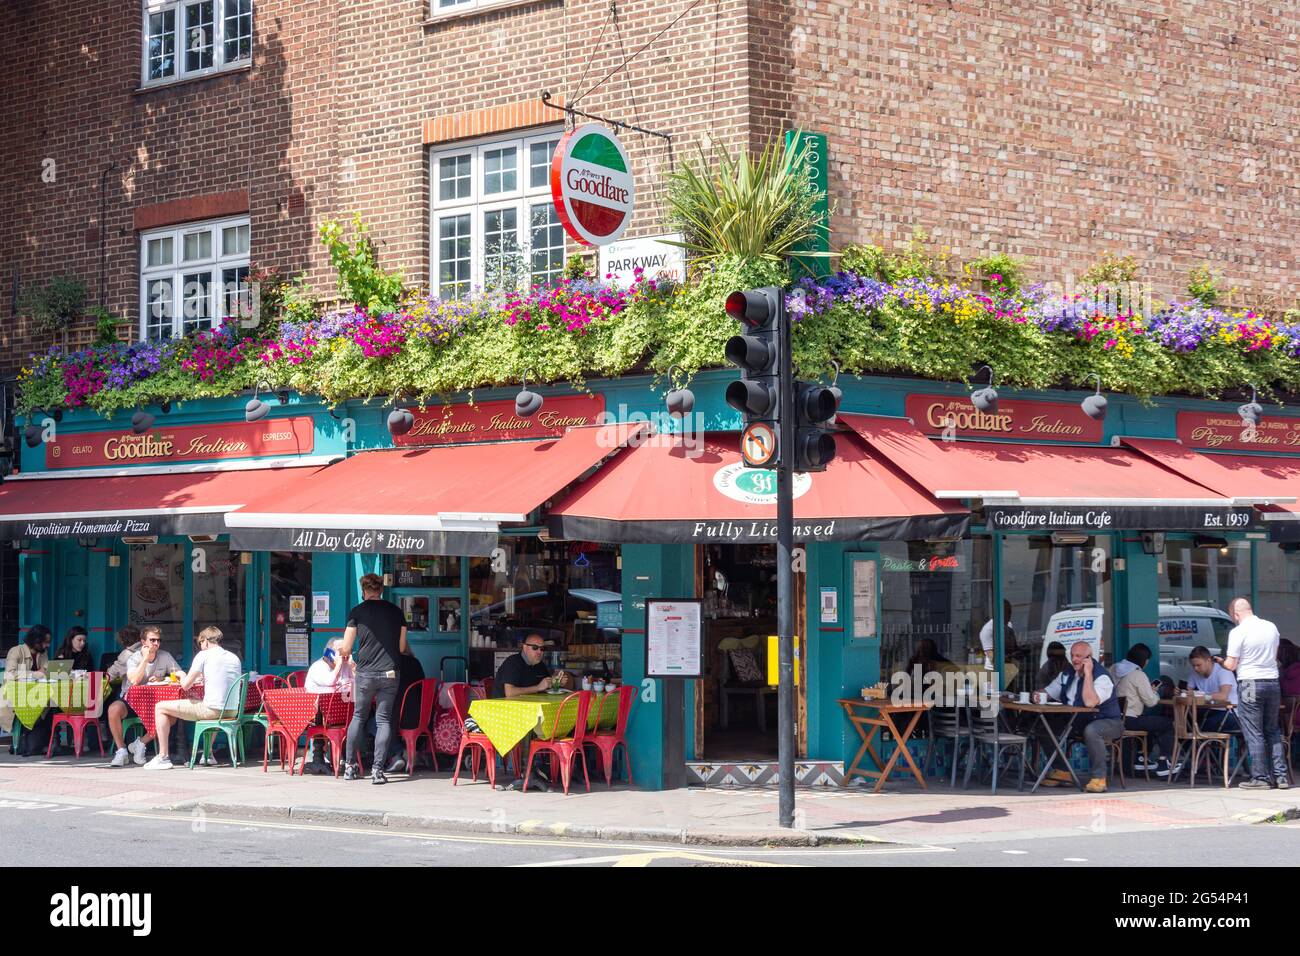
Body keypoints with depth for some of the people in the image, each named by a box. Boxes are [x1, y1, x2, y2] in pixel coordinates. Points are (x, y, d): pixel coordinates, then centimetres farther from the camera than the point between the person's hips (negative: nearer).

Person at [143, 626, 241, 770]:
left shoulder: (204, 655, -4)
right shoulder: (235, 658, 14)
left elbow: (185, 685, -6)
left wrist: (182, 676, 17)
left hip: (211, 709, -7)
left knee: (160, 707, 5)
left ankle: (163, 757, 3)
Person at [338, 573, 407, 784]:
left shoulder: (357, 612, -1)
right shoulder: (396, 611, 5)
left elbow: (346, 649, -1)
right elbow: (402, 648, 10)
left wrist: (348, 654, 22)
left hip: (365, 673, -1)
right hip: (390, 673, 1)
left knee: (359, 716, 14)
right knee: (384, 719, 5)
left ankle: (350, 766, 17)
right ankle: (377, 769, -3)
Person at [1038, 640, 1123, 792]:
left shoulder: (1102, 677, -18)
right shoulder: (1067, 674, 6)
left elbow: (1090, 702, -34)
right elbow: (1048, 693, 13)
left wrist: (1088, 673, -29)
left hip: (1107, 722, -7)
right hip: (1078, 722, 7)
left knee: (1091, 730, -41)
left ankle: (1098, 778, -27)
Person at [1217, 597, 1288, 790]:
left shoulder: (1237, 632, -11)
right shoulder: (1272, 627, 7)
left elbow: (1231, 665, -9)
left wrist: (1220, 661, 11)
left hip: (1250, 684, -5)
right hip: (1272, 682, 5)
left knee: (1254, 734, 1)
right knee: (1273, 732, 14)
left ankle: (1259, 778, 3)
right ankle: (1281, 776, 11)